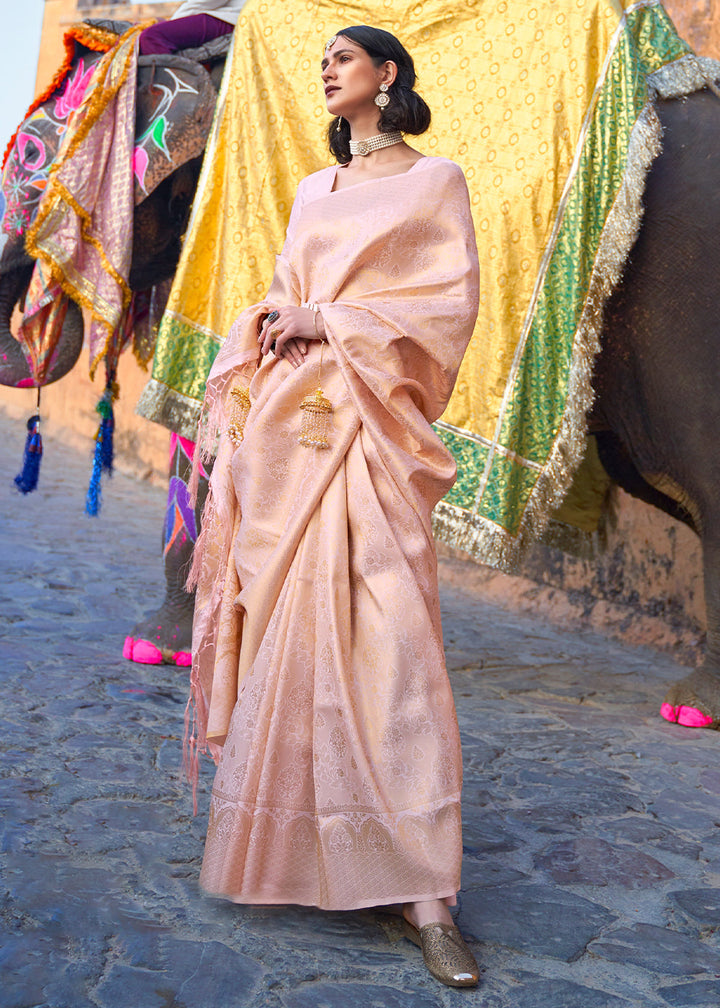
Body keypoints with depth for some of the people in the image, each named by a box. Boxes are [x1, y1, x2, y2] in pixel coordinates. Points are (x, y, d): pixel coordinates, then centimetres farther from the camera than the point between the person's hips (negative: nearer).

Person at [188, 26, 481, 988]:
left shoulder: (437, 179, 8)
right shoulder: (313, 191, 23)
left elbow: (455, 302, -2)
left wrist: (328, 320, -8)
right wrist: (274, 318, 0)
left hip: (369, 423, -5)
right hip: (287, 416, 5)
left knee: (385, 629, -13)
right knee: (282, 612, 2)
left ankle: (420, 887, -10)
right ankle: (280, 830, 16)